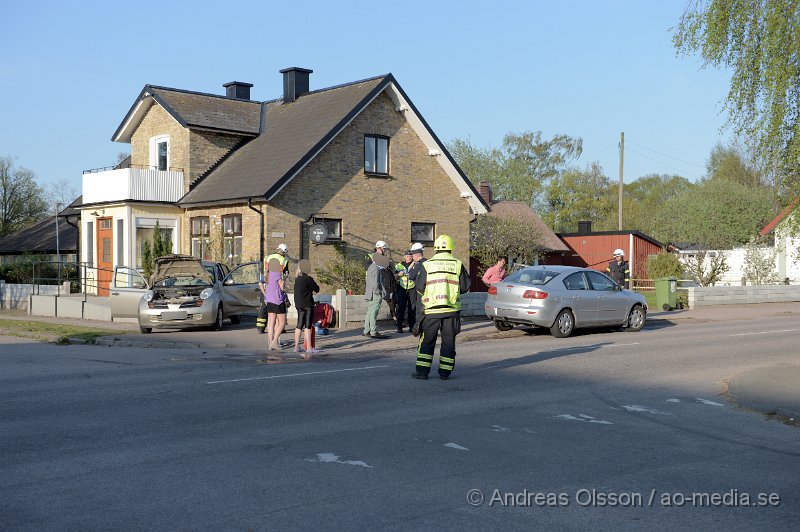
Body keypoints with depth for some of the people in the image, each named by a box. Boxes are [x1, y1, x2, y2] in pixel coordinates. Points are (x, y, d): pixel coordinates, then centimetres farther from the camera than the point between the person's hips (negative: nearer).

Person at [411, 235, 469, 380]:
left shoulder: (427, 265, -3)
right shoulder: (457, 264, -1)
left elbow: (419, 288, -2)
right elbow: (465, 287, 1)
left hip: (431, 309, -1)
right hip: (451, 309, 1)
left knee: (427, 341, 8)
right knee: (448, 341, 9)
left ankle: (422, 371, 7)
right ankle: (445, 372, 10)